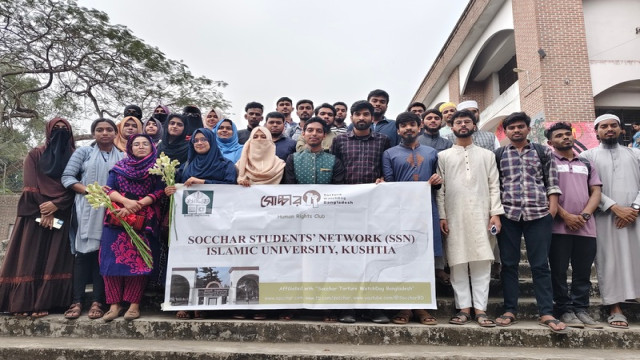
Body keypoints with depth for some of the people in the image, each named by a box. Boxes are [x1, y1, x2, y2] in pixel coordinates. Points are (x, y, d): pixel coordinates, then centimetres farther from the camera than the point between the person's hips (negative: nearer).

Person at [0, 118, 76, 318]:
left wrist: (56, 204, -14)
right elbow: (30, 184, -1)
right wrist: (42, 211, -11)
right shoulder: (35, 155, 10)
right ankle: (23, 302, 2)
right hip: (34, 212, 0)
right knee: (29, 257, -2)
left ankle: (41, 303, 0)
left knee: (52, 258, -3)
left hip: (61, 214, 0)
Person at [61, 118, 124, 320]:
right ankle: (77, 301, 3)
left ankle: (97, 302, 3)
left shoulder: (123, 157, 12)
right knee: (84, 252, -3)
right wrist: (89, 190, -13)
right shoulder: (83, 152, 10)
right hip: (86, 209, 0)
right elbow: (67, 177, 1)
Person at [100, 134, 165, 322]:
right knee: (114, 259, -5)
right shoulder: (119, 167, 13)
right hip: (117, 218, 2)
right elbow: (109, 190, 3)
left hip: (144, 221, -2)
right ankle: (115, 304, 2)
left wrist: (136, 205, -16)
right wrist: (126, 202, -16)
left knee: (138, 260, -6)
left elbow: (158, 192, -4)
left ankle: (134, 304, 1)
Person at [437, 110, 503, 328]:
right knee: (458, 263, 0)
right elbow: (440, 189, 5)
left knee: (482, 262, -1)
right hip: (454, 217, 0)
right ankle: (464, 308, 8)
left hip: (481, 216, 1)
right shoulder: (443, 156, 11)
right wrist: (441, 216, -3)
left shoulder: (487, 155, 14)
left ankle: (480, 309, 6)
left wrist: (496, 213, -3)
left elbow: (494, 186, 8)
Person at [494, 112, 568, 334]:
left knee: (540, 265, 2)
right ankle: (510, 310, 13)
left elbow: (552, 182, 9)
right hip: (508, 215, 0)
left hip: (538, 214, 0)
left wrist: (552, 208, -1)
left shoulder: (543, 152, 12)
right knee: (509, 264, 5)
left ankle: (546, 313, 8)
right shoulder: (498, 155, 11)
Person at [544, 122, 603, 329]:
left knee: (583, 272, 5)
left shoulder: (586, 164, 19)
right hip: (559, 226, -4)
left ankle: (581, 309, 14)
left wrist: (584, 215, -5)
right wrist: (565, 215, -11)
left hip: (586, 226, 4)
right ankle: (565, 310, 8)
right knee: (559, 271, -1)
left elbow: (596, 191, 11)